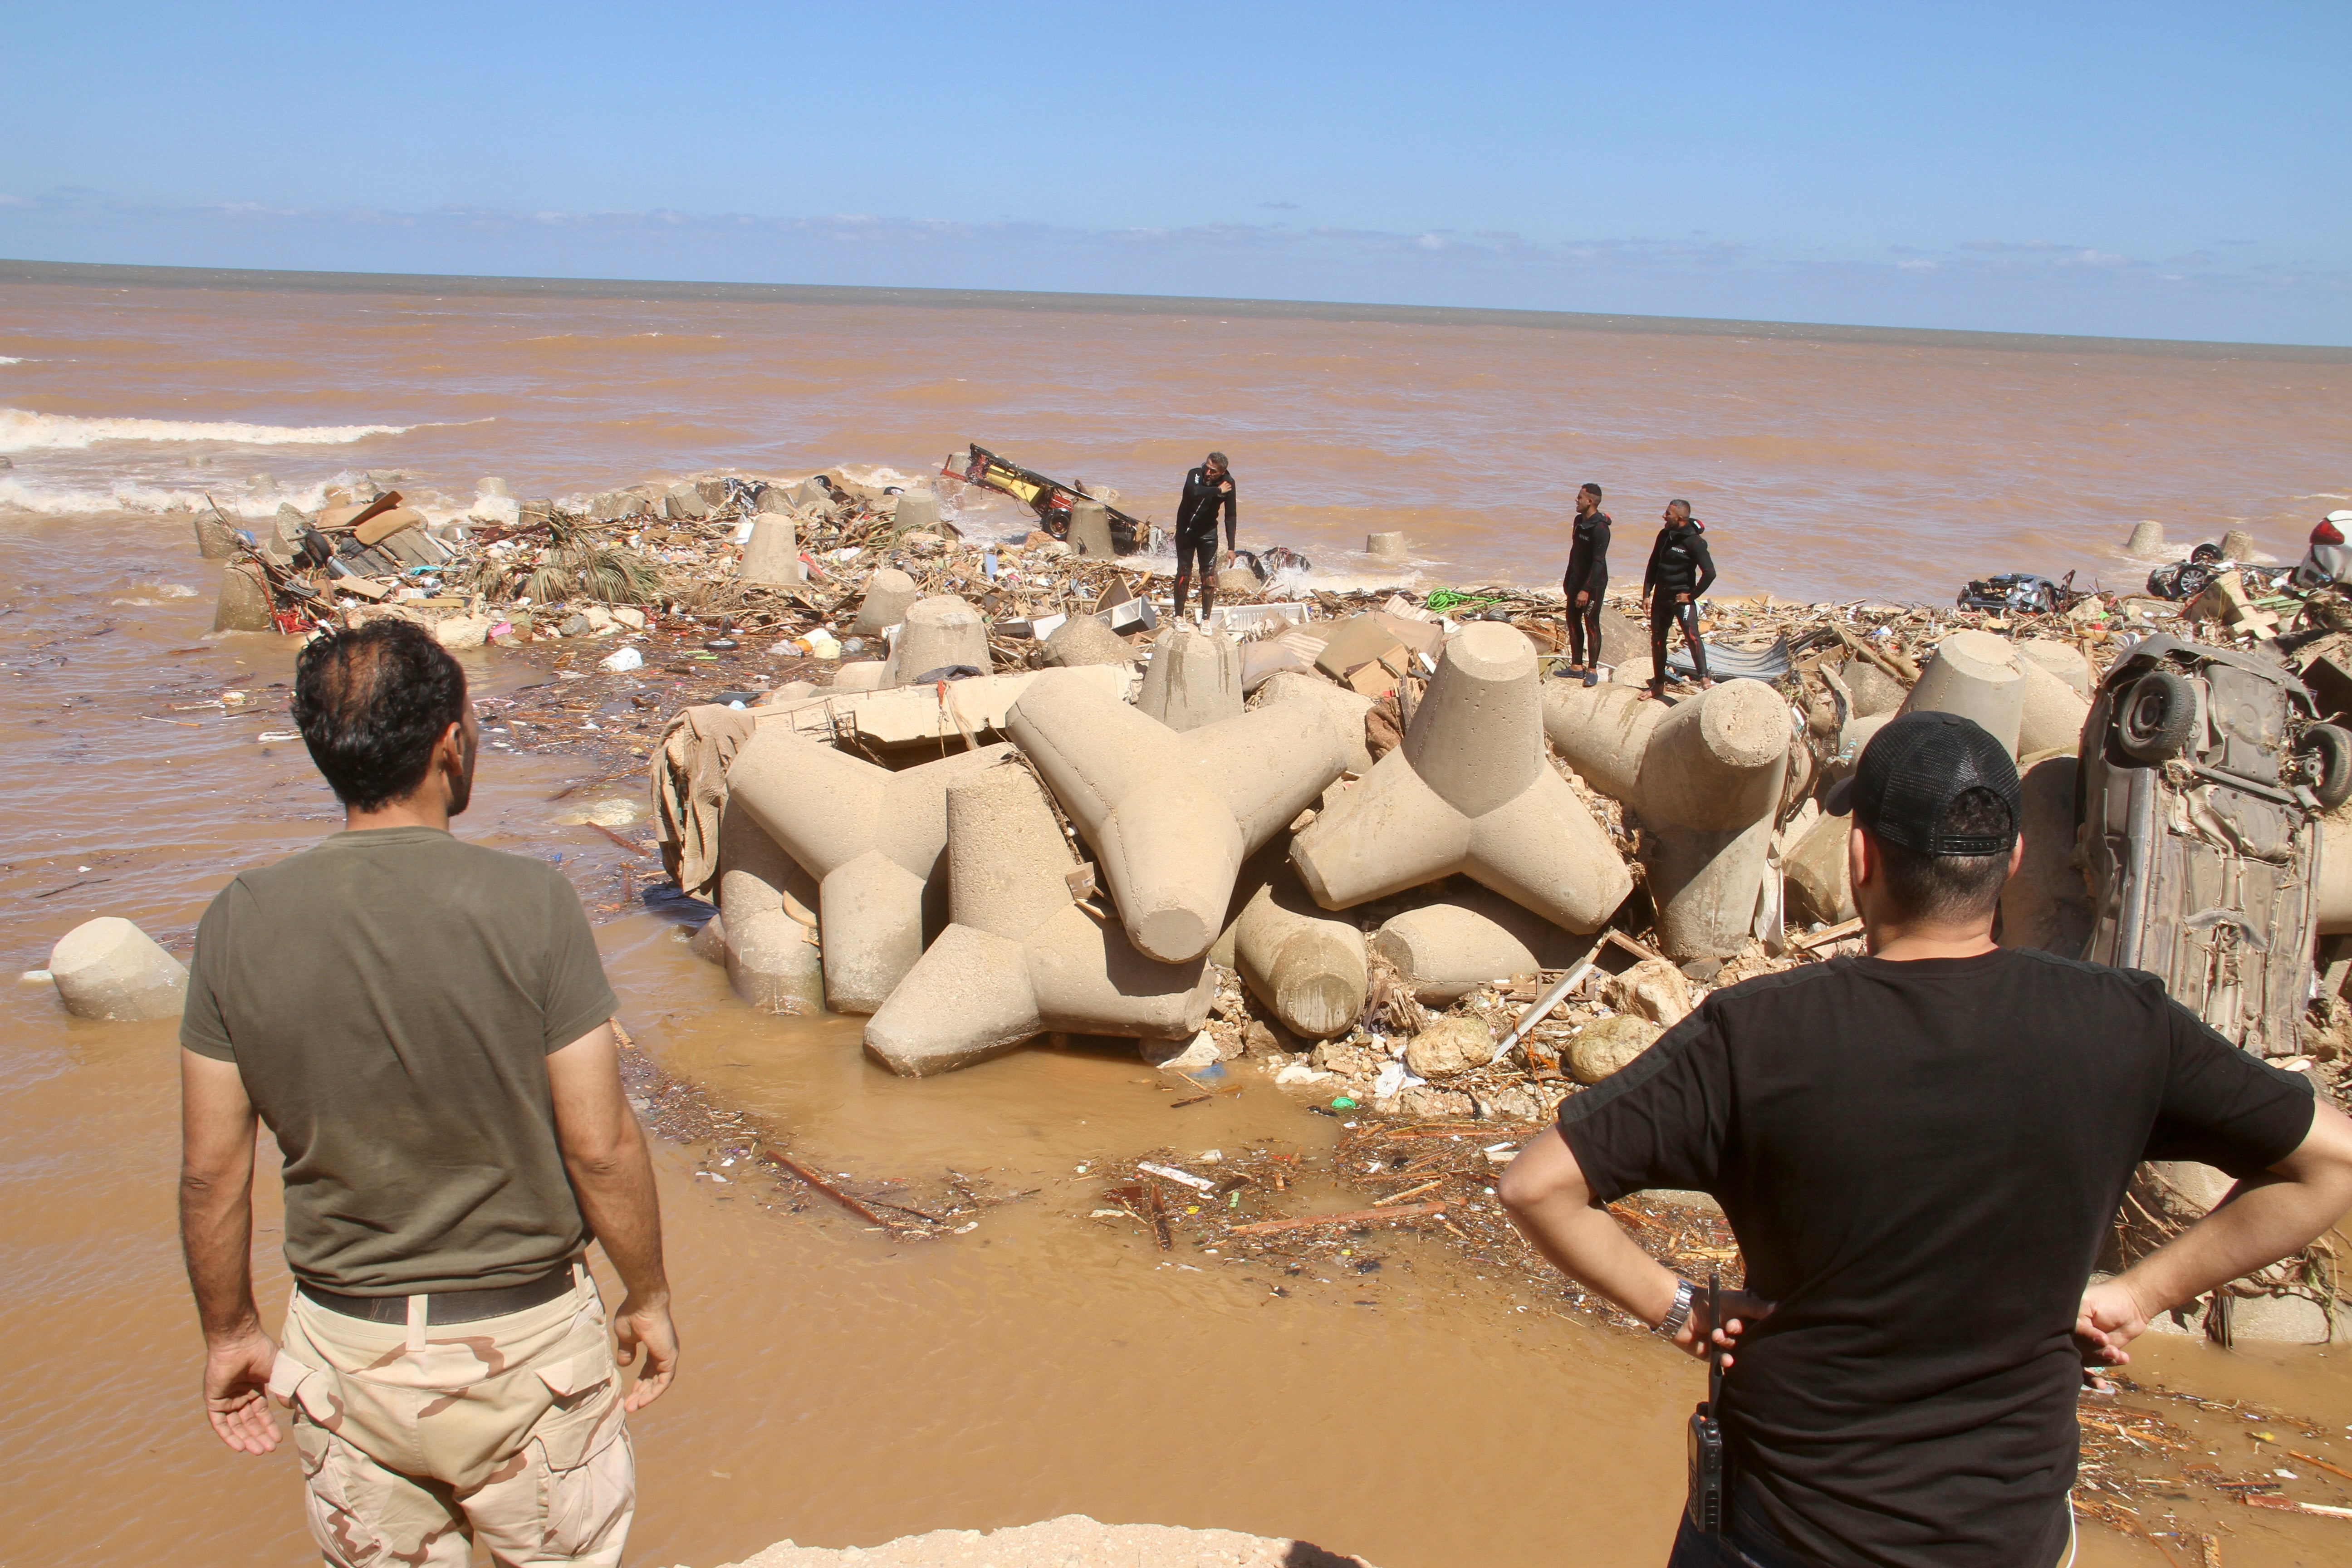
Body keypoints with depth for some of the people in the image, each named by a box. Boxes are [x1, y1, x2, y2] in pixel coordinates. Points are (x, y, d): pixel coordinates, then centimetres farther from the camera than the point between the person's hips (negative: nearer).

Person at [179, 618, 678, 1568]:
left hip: (343, 1348, 3)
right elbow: (602, 1147, -15)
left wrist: (229, 1332, 13)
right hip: (523, 1341, -3)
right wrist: (647, 1297, 1)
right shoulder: (529, 906, -19)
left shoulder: (241, 924, -9)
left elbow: (210, 1171, -3)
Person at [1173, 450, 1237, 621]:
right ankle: (1179, 616, 12)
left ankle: (1206, 619, 6)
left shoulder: (1228, 484, -13)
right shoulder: (1195, 474, -19)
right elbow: (1194, 492, -43)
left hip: (1208, 532, 1)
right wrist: (1218, 490, -32)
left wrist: (1231, 547, -11)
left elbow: (1230, 517, -8)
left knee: (1209, 576, -3)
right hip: (1186, 530, -1)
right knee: (1184, 573, 0)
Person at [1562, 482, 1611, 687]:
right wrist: (1568, 579, 20)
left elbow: (1598, 562, -24)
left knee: (1591, 624, -2)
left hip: (1594, 584, -9)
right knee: (1573, 620, 12)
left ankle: (1592, 670, 6)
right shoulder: (1579, 521, 7)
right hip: (1577, 580, 9)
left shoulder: (1600, 529, -21)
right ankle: (1576, 666, 21)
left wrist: (1587, 590, -25)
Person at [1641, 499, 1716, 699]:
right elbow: (1653, 565, 16)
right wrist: (1647, 593, 10)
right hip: (1661, 597, 7)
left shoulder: (1694, 542, -15)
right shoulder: (1664, 536, 6)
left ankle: (1704, 680, -32)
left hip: (1682, 598, -7)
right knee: (1657, 641, 12)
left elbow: (1709, 572, -20)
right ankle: (1659, 685, 25)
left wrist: (1692, 595, -15)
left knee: (1691, 635, -24)